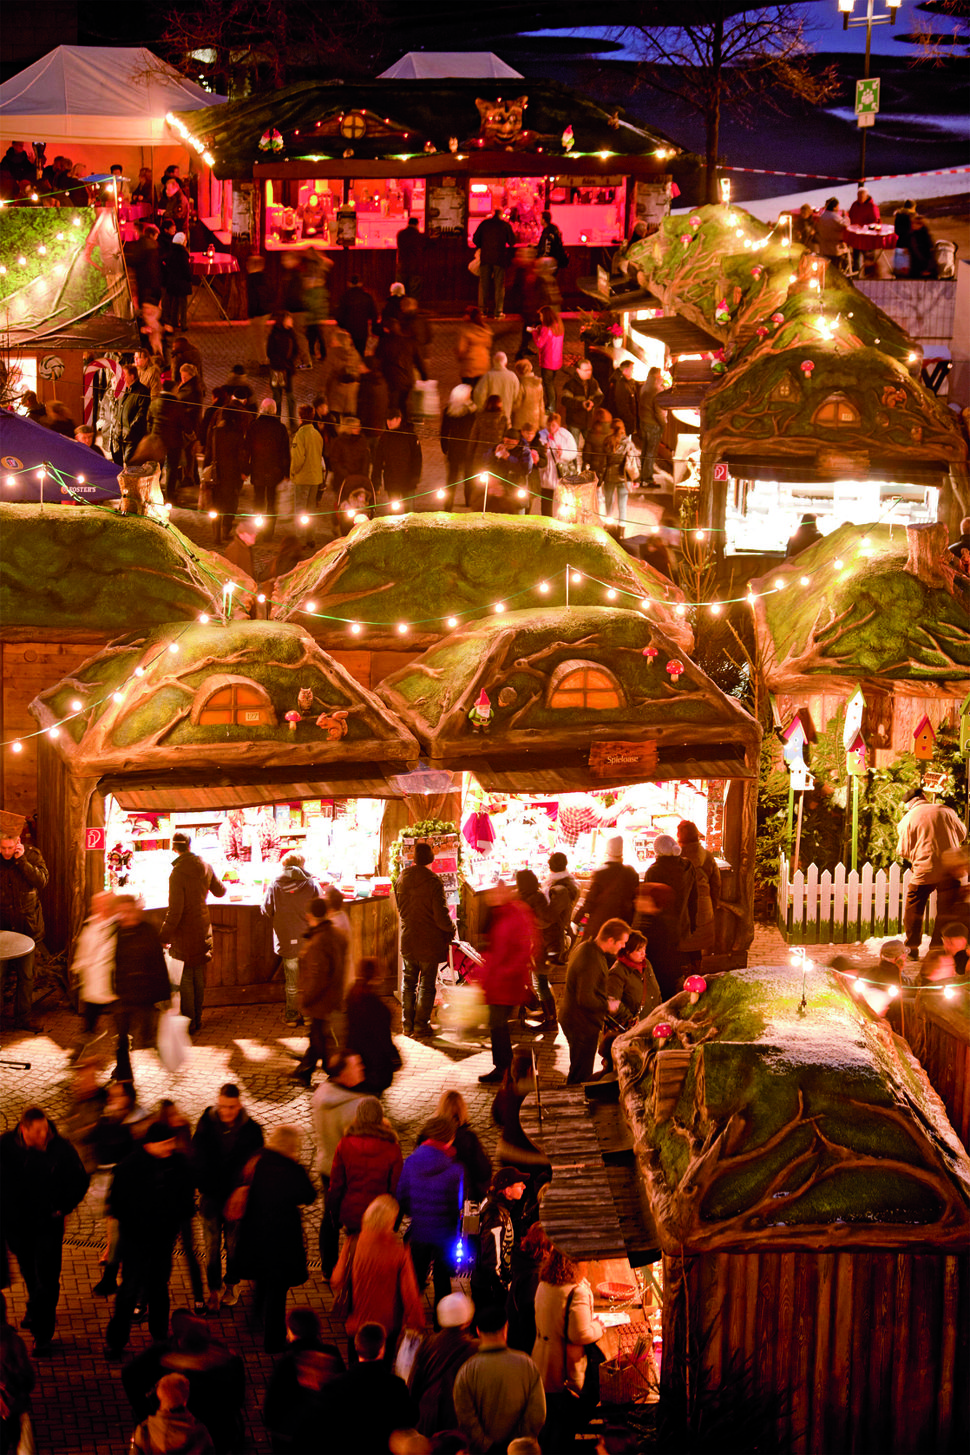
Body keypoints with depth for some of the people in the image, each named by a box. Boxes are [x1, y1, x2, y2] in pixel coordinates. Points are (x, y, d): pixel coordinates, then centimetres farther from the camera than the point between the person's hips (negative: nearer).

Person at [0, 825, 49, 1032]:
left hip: (26, 924, 1)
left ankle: (23, 1016, 18)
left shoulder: (32, 855, -4)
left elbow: (41, 881, -17)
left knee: (26, 975, 7)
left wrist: (22, 860, -21)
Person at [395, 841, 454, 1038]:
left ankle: (407, 1024, 19)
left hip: (407, 940, 5)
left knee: (409, 983, 16)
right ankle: (421, 1024, 8)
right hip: (429, 941, -5)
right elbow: (441, 917, -17)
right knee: (426, 984, 6)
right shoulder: (433, 881, -19)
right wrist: (451, 929, 2)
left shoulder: (401, 879, -1)